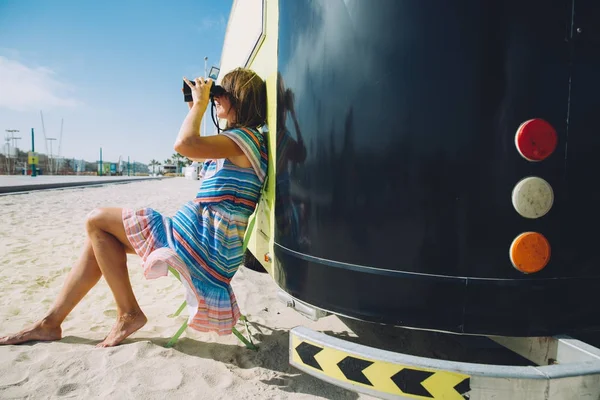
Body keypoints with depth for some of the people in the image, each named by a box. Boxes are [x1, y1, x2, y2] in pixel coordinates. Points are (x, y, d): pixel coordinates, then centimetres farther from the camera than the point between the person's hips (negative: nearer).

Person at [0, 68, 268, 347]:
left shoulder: (246, 137, -13)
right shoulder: (238, 140, 18)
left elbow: (184, 145, -30)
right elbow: (197, 148, 34)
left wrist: (200, 103, -12)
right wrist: (196, 108, 24)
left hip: (202, 243, -10)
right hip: (204, 243, 10)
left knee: (97, 222, -2)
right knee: (100, 237, 13)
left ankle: (128, 314, 5)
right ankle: (50, 323, 23)